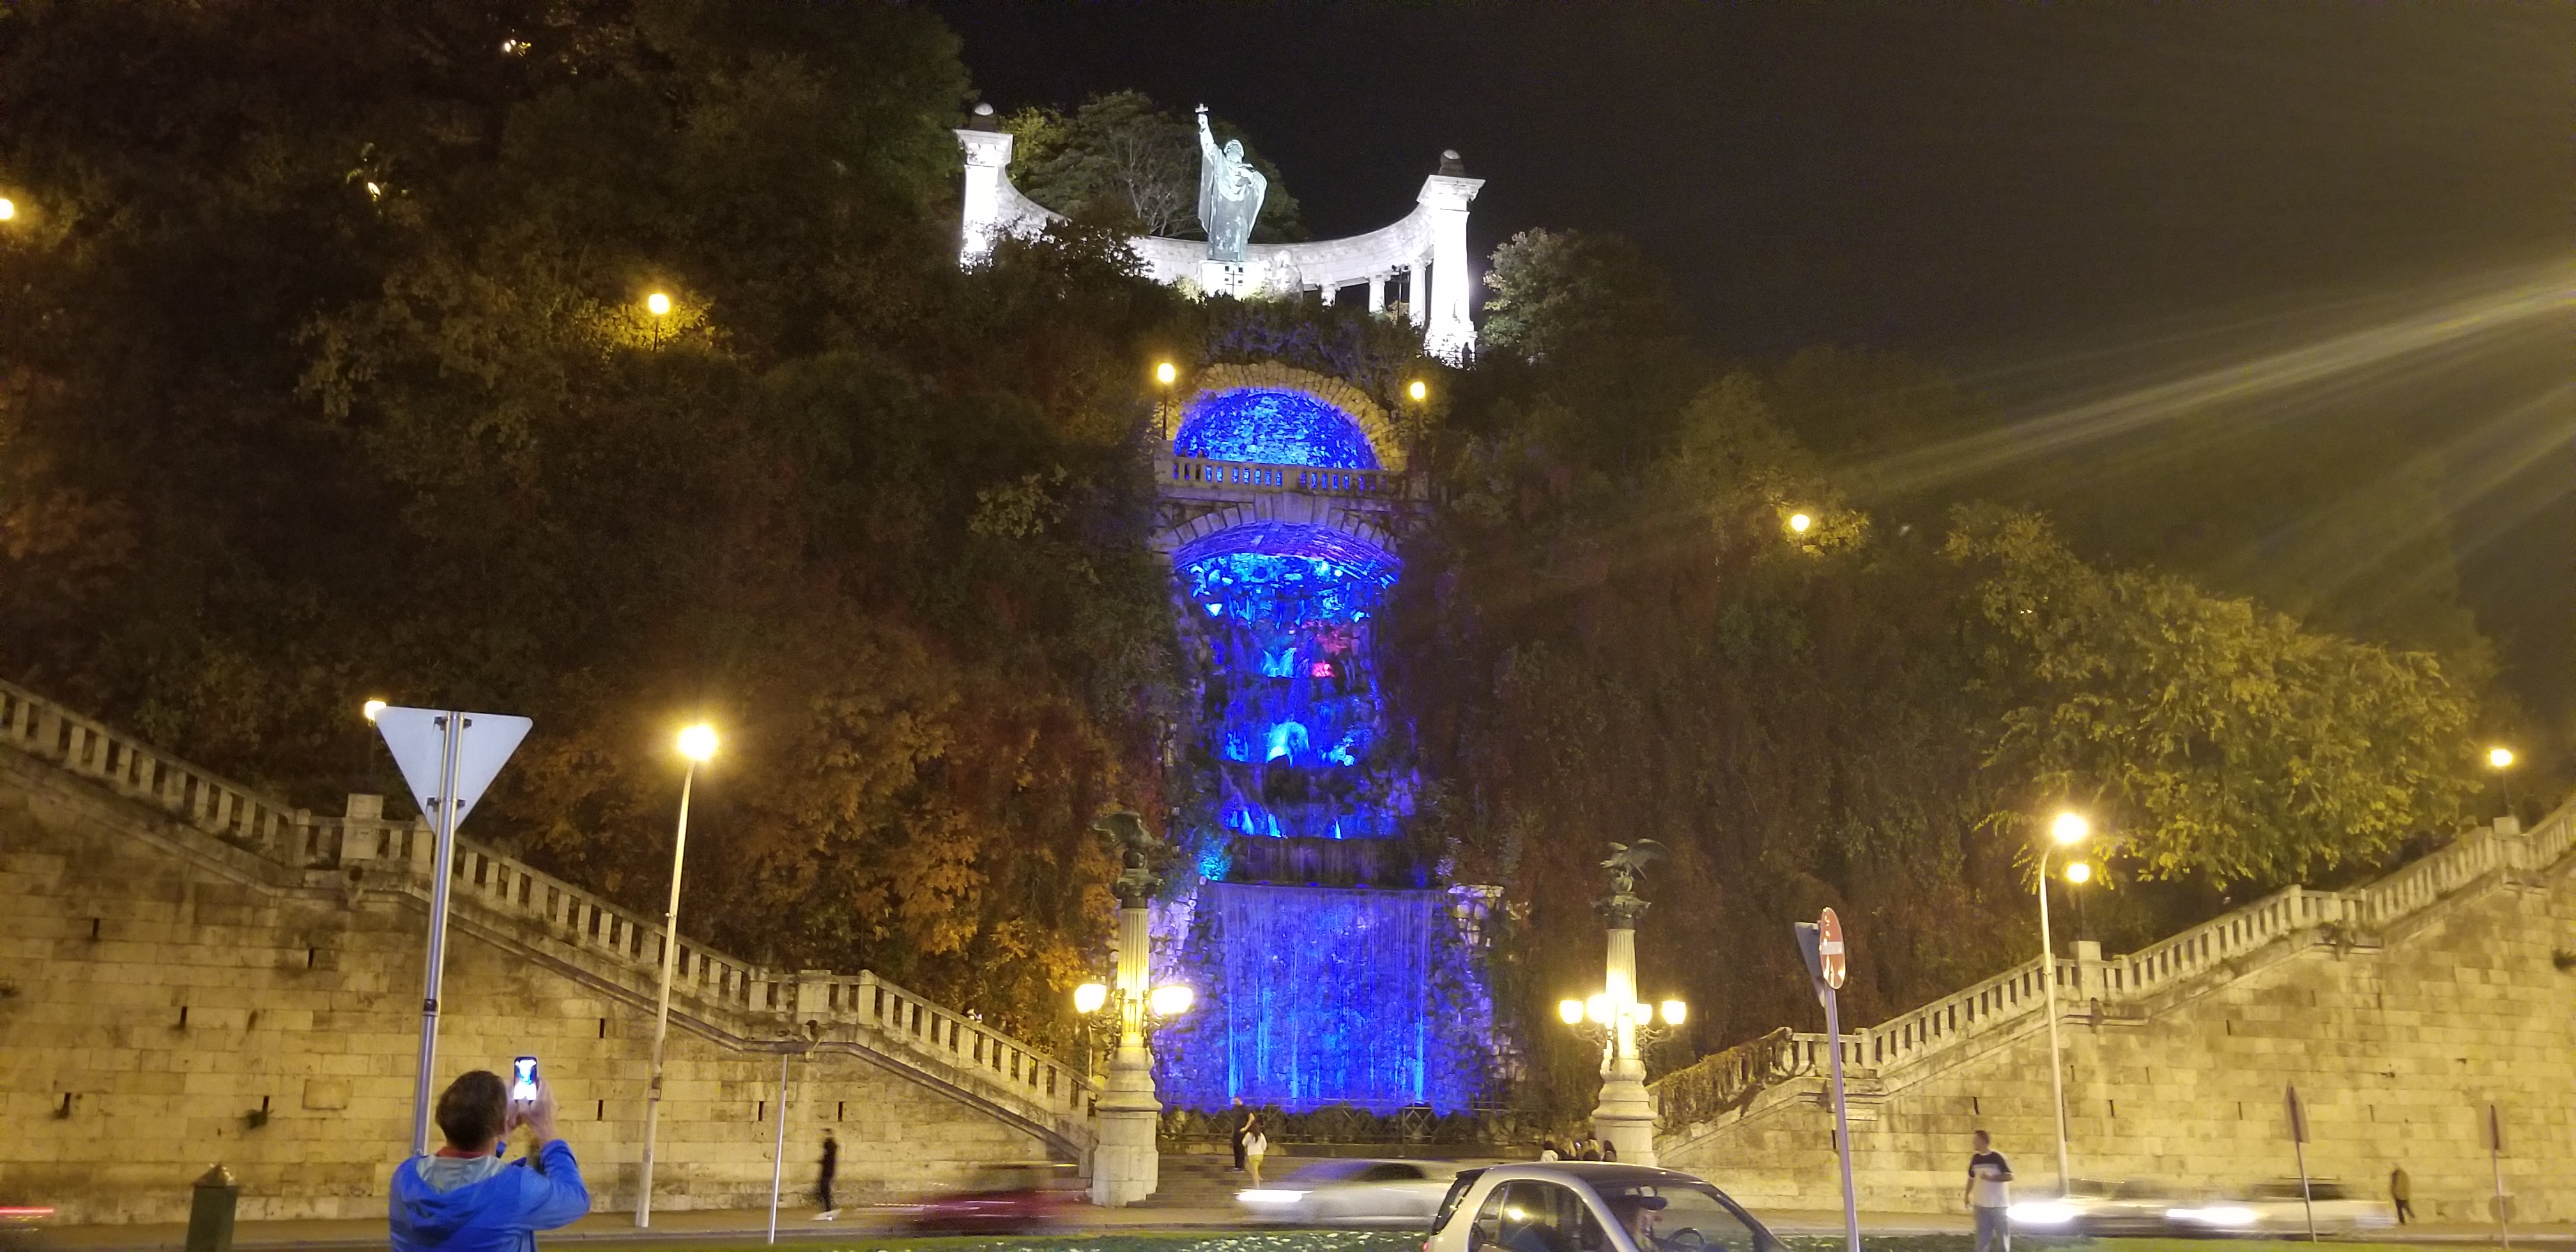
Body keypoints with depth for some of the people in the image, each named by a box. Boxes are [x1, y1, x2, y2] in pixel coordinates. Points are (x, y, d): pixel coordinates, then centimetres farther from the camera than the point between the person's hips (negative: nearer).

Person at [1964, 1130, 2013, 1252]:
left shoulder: (1997, 1157, -10)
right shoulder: (1975, 1158, 6)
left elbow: (2009, 1176, -12)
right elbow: (1971, 1178, 15)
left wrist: (1990, 1178, -20)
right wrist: (1967, 1196, 14)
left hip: (1998, 1204, -4)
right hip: (1981, 1204, 4)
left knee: (2002, 1235, 4)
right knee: (1982, 1237, 6)